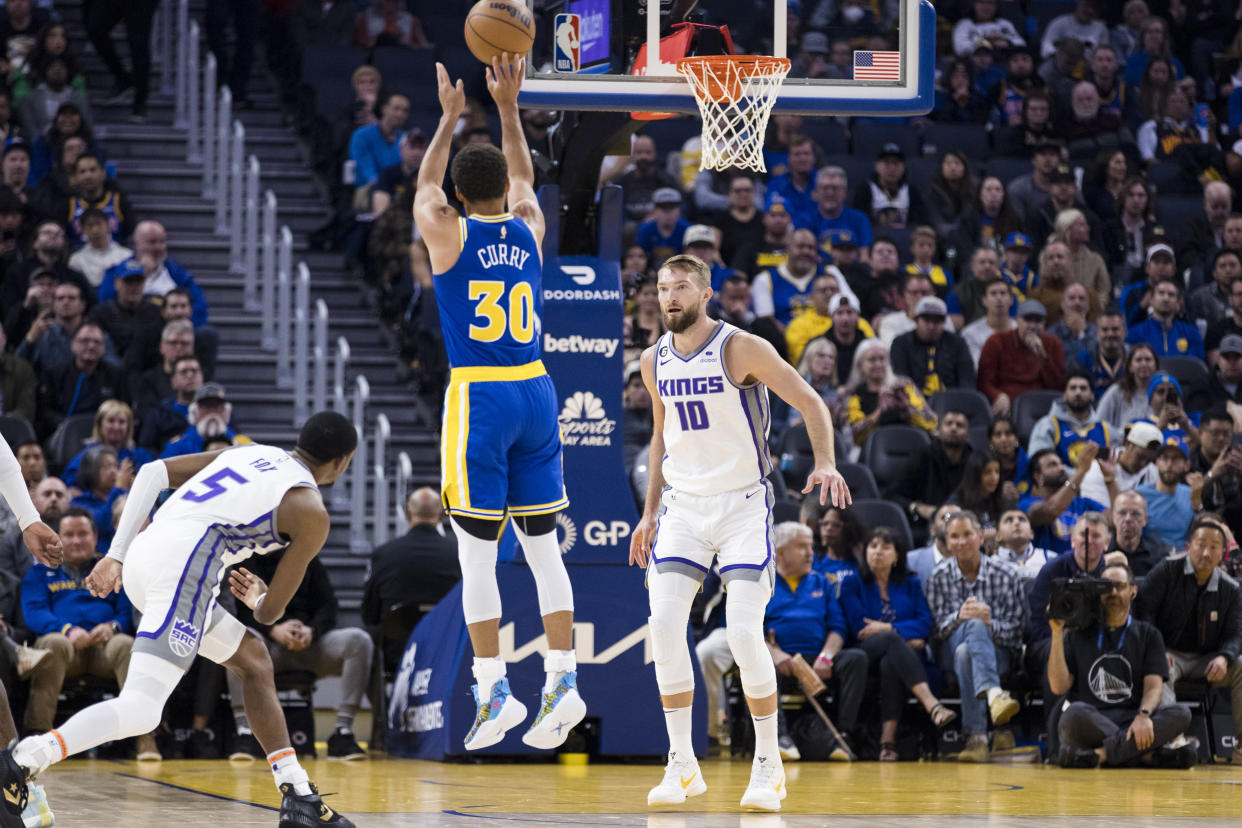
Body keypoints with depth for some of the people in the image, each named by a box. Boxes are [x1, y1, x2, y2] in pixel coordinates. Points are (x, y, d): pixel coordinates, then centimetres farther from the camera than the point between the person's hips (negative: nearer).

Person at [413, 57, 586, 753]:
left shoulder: (448, 233, -5)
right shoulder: (529, 228, 4)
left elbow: (425, 187, 18)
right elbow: (523, 179, 27)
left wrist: (451, 117, 28)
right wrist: (508, 107, 30)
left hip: (479, 398, -4)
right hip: (536, 393, 4)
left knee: (477, 554, -2)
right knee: (542, 546, 8)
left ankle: (494, 690, -5)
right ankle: (563, 679, 1)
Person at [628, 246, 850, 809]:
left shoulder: (742, 349, -12)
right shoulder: (654, 361, 6)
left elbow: (810, 403, -10)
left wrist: (825, 463, -26)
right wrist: (650, 513, 16)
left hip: (743, 504, -5)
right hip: (683, 507, 5)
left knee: (744, 633, -14)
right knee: (664, 623, -11)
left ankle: (769, 765, 1)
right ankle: (682, 766, -2)